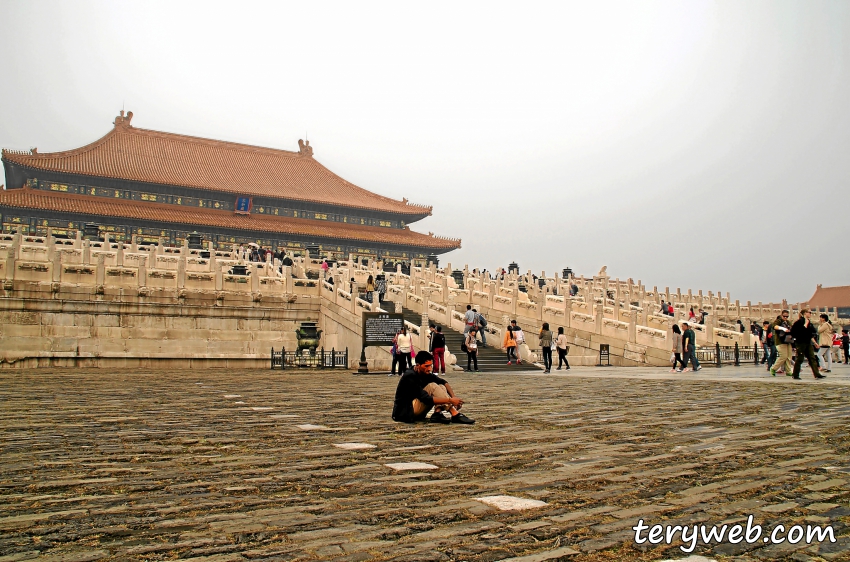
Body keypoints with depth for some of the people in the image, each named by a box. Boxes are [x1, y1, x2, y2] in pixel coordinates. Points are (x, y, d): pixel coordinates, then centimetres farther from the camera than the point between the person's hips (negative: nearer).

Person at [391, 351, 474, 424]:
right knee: (432, 387, -24)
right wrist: (450, 400, -28)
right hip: (405, 412, -9)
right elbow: (426, 399, -28)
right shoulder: (410, 376, -22)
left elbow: (443, 382, 0)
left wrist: (454, 397, -18)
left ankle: (437, 413, -22)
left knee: (441, 387, -1)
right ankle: (455, 415, -28)